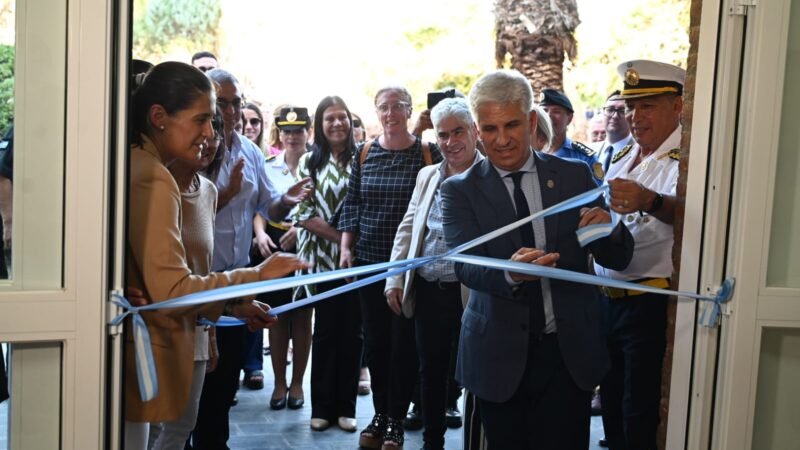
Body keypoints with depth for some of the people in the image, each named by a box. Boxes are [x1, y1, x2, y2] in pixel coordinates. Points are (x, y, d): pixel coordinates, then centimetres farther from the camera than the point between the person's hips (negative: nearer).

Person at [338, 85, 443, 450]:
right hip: (369, 259, 3)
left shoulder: (427, 154, -2)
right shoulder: (364, 154, 6)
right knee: (374, 339, 9)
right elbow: (351, 204, 9)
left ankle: (396, 419, 15)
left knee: (404, 341, 2)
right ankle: (380, 413, 23)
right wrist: (346, 249, 1)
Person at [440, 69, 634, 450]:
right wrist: (510, 274, -37)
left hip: (569, 351, 1)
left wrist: (609, 230, -20)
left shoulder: (574, 176, 3)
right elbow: (465, 265, -15)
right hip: (499, 357, 0)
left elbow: (618, 260, 3)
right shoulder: (460, 190, -1)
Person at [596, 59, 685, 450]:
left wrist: (650, 201, -52)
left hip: (652, 304, -8)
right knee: (612, 406, 18)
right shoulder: (620, 157, 13)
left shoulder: (685, 158, -13)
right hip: (608, 298, 8)